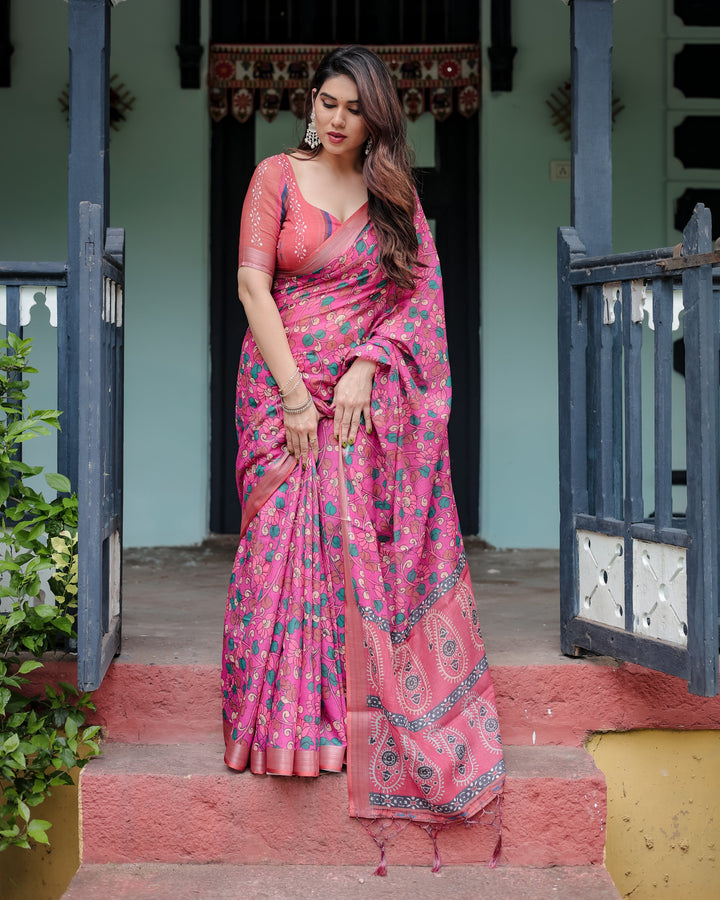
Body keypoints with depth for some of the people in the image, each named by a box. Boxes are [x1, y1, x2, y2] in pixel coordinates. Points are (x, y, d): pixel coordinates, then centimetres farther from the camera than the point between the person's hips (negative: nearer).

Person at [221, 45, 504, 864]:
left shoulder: (395, 195, 10)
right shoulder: (277, 176, 3)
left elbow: (422, 292, 4)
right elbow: (252, 285, -4)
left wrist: (364, 369, -10)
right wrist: (294, 392, -11)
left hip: (369, 396, 2)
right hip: (285, 385, -1)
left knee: (368, 546, -3)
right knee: (286, 545, -5)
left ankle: (370, 719, 6)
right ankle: (289, 723, 5)